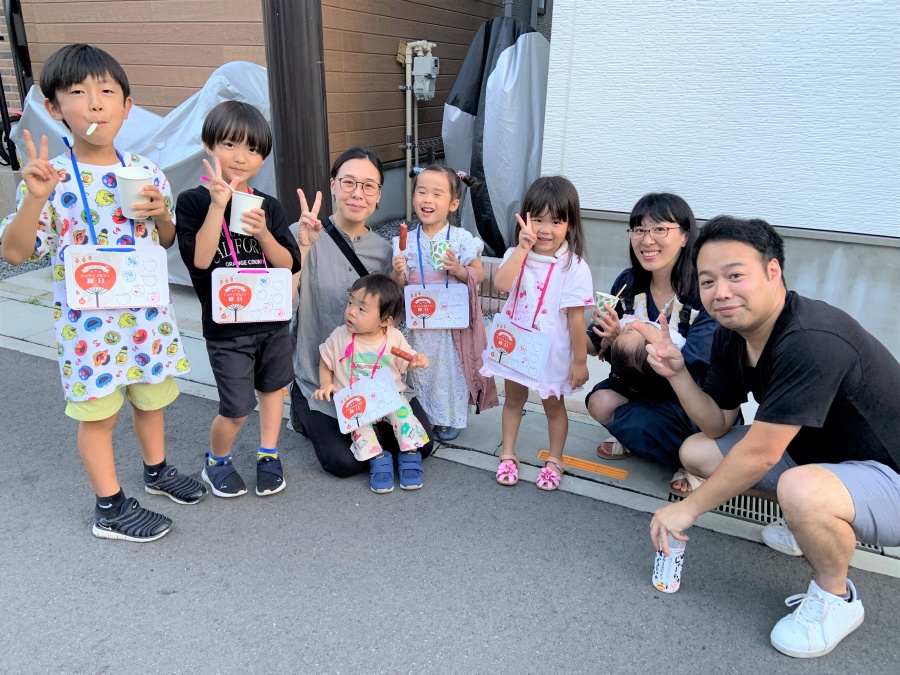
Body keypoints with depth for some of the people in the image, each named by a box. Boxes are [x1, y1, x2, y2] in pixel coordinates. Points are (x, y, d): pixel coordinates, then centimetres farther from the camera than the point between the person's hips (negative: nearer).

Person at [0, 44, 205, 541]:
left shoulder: (145, 171, 0)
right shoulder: (49, 178, -9)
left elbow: (169, 240, 10)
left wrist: (160, 213, -11)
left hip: (147, 314, 3)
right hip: (88, 321, -3)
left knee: (150, 398, 20)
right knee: (98, 412, 10)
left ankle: (156, 470, 45)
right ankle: (110, 508, 27)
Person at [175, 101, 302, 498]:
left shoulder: (269, 207, 1)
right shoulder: (193, 202, -8)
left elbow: (289, 264, -5)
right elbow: (200, 258, -21)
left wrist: (263, 233, -22)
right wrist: (218, 204, -26)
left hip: (273, 318, 4)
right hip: (226, 325, -4)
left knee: (272, 388, 18)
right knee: (237, 410, -1)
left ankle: (268, 456, 37)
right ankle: (216, 462, 28)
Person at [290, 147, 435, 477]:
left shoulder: (382, 249, 2)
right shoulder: (306, 236, -12)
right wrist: (303, 246, -35)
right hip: (319, 377, -4)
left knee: (421, 445, -3)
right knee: (346, 462, -13)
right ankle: (306, 413, 16)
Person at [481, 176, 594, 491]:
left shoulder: (574, 267, -17)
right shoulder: (517, 255, -7)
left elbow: (576, 318, -14)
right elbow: (501, 284, -28)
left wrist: (580, 361, -10)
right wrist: (523, 247, -32)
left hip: (551, 352, -3)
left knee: (553, 405, 15)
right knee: (514, 399, 19)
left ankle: (555, 460, 35)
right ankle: (508, 455, 36)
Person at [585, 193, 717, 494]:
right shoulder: (628, 282, -6)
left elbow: (688, 365, -30)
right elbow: (595, 344, 0)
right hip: (641, 385, 5)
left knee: (635, 424, -29)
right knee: (600, 403, -22)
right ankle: (635, 438, 9)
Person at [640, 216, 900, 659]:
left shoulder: (811, 340, -32)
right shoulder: (731, 337, -5)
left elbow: (759, 453, -30)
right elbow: (717, 425, 2)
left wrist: (688, 509, -18)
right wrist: (677, 373, -15)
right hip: (815, 456, 9)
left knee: (801, 490, -39)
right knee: (696, 452, 4)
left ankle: (836, 598, -6)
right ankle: (811, 523, 19)